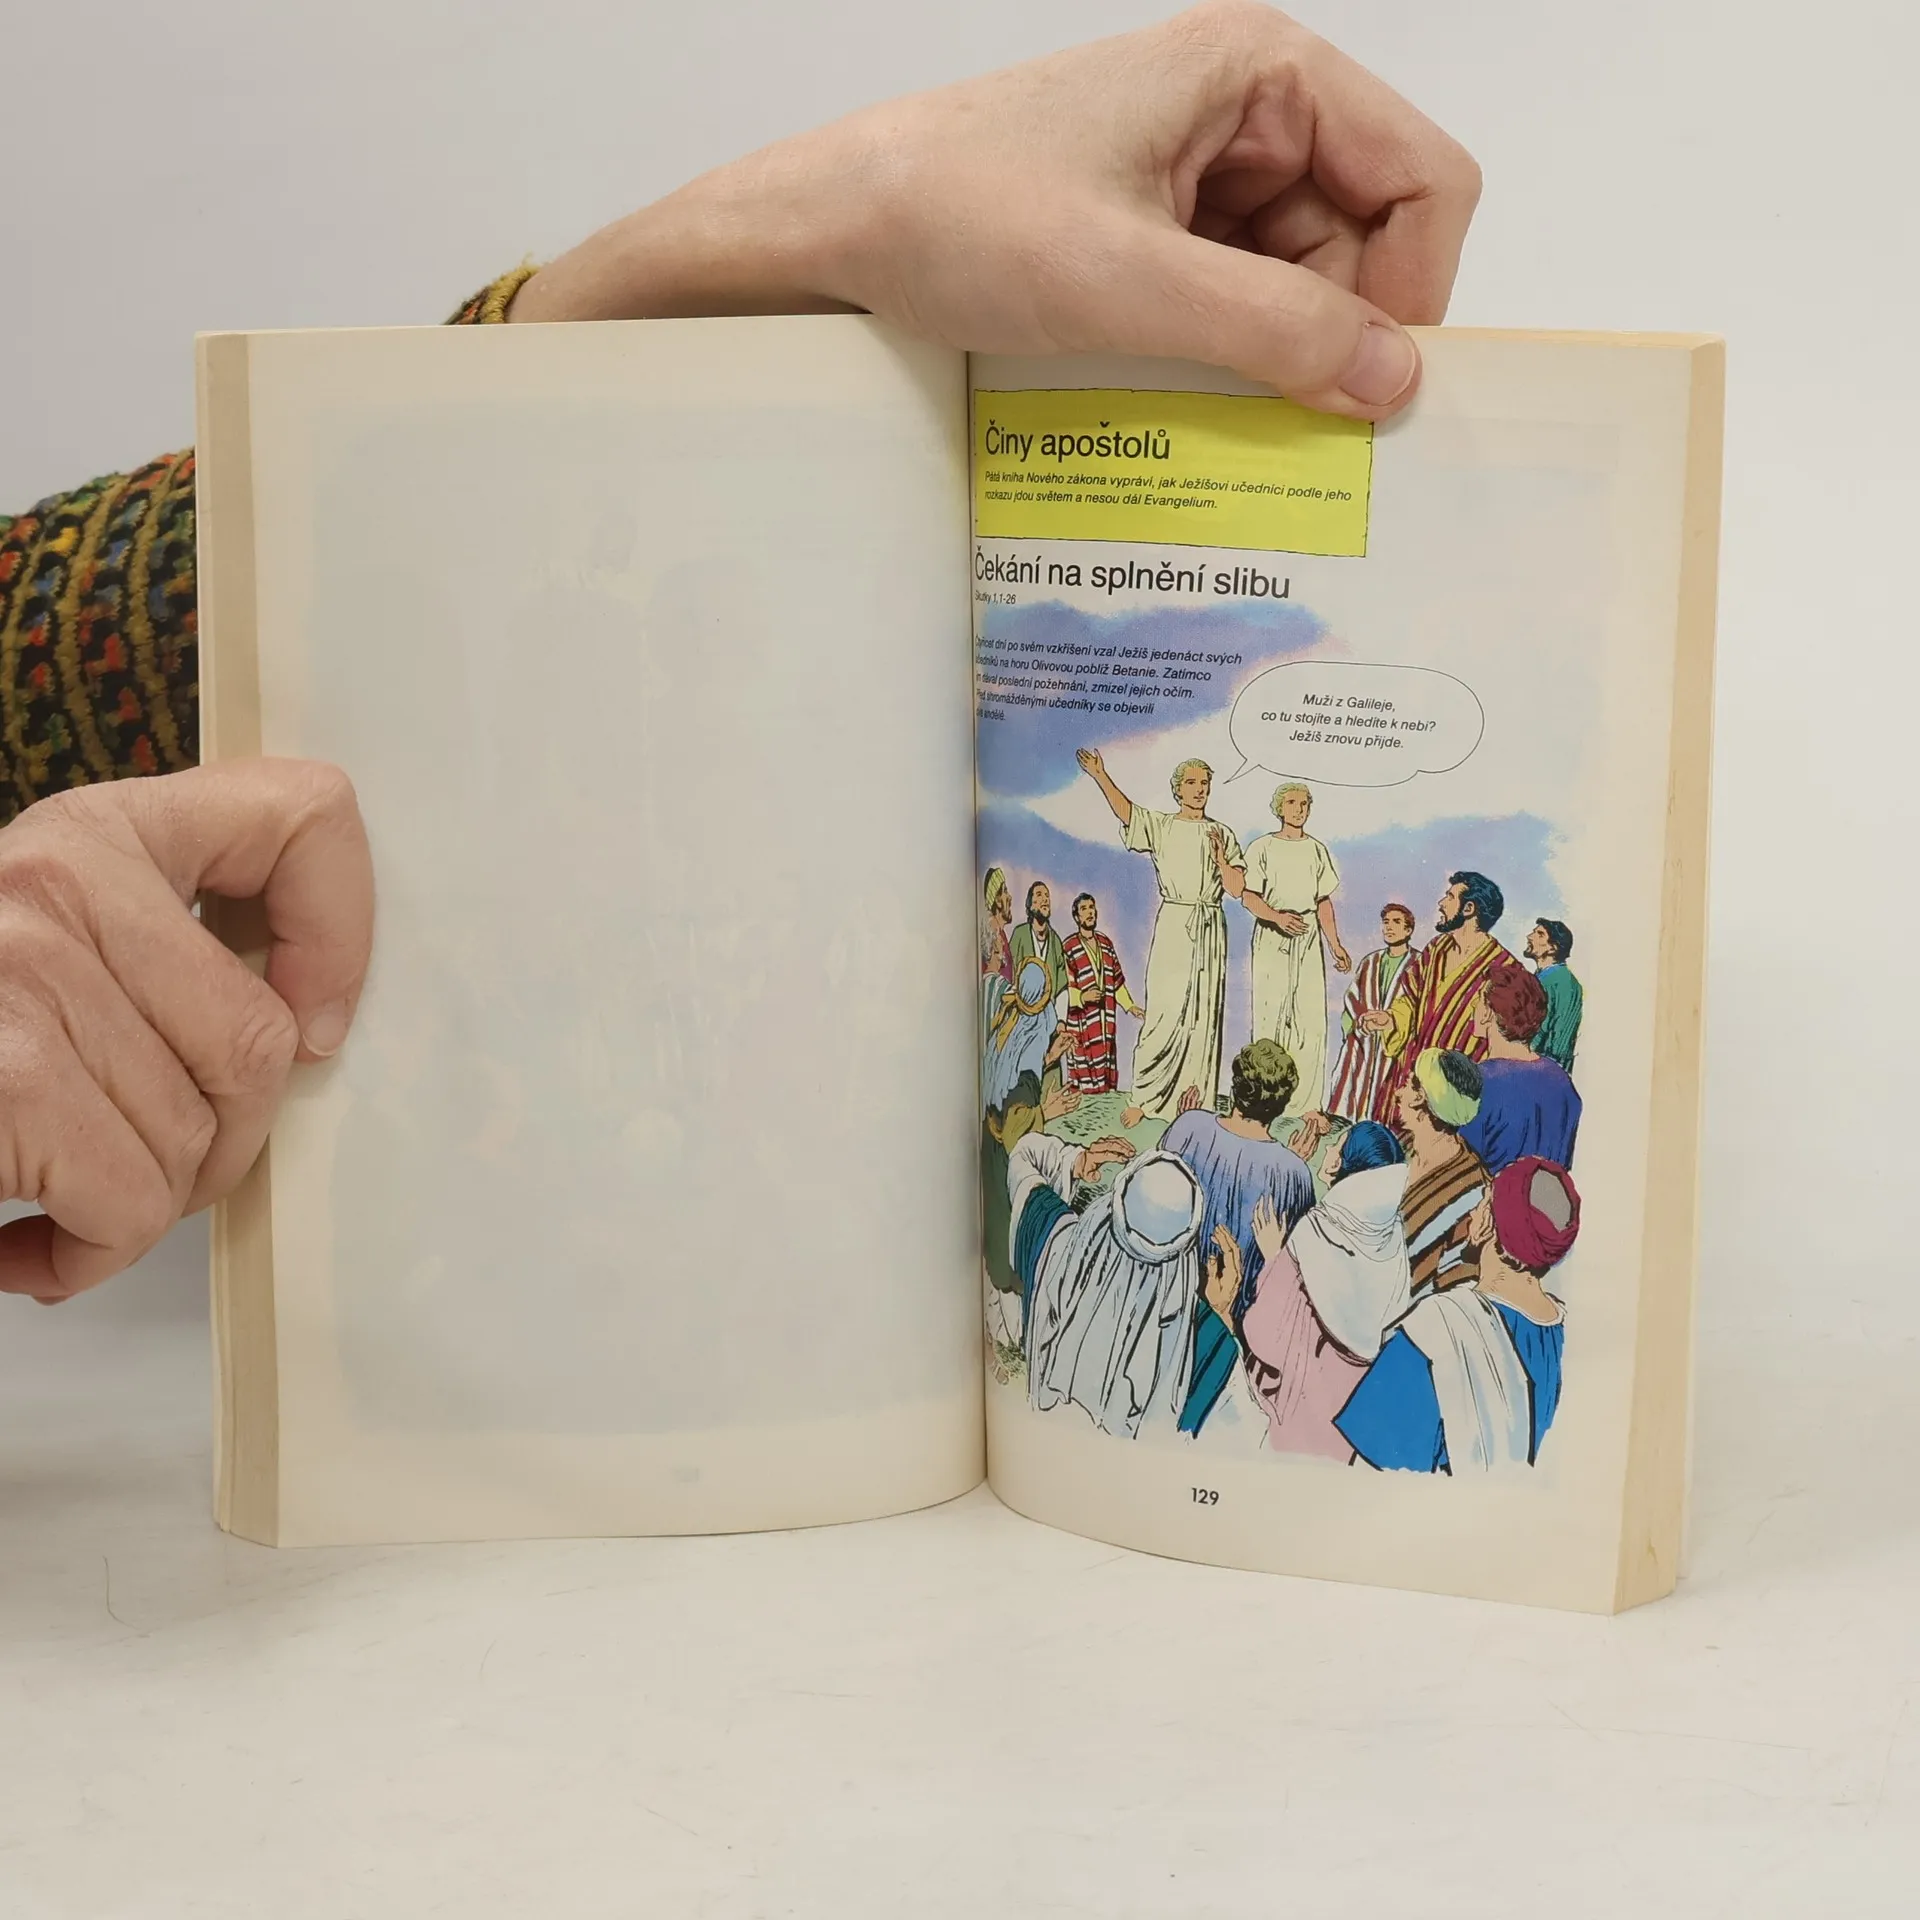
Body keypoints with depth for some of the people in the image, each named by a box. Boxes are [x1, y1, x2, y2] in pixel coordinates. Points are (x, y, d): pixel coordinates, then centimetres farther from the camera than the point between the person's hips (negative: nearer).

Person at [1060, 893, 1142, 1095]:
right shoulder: (1069, 948, -3)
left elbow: (1117, 981, 22)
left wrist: (1130, 1006, 17)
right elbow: (1064, 988, -8)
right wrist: (1083, 997, -22)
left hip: (1106, 1020, 6)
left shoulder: (1106, 944, 16)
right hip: (1082, 1021, -6)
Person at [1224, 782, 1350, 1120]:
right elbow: (1247, 895, -3)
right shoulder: (1263, 848, 3)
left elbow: (1324, 902, 16)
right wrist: (1278, 917, -20)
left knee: (1310, 1017, -4)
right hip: (1272, 938, -3)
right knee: (1270, 1014, -5)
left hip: (1308, 938, 3)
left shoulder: (1317, 850, 13)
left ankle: (1306, 1101, -1)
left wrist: (1335, 945, 10)